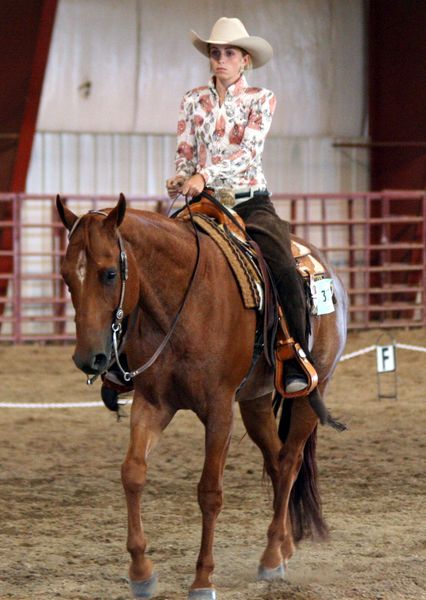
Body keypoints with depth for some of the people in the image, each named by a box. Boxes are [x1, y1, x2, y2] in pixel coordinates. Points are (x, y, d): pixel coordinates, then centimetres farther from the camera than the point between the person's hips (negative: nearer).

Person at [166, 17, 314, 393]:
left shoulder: (261, 100, 3)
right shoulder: (194, 101, 11)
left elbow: (248, 152, -10)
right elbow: (185, 154, 10)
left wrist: (206, 174, -24)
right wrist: (181, 179, -14)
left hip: (251, 202, -2)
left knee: (285, 270, -26)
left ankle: (297, 363, -19)